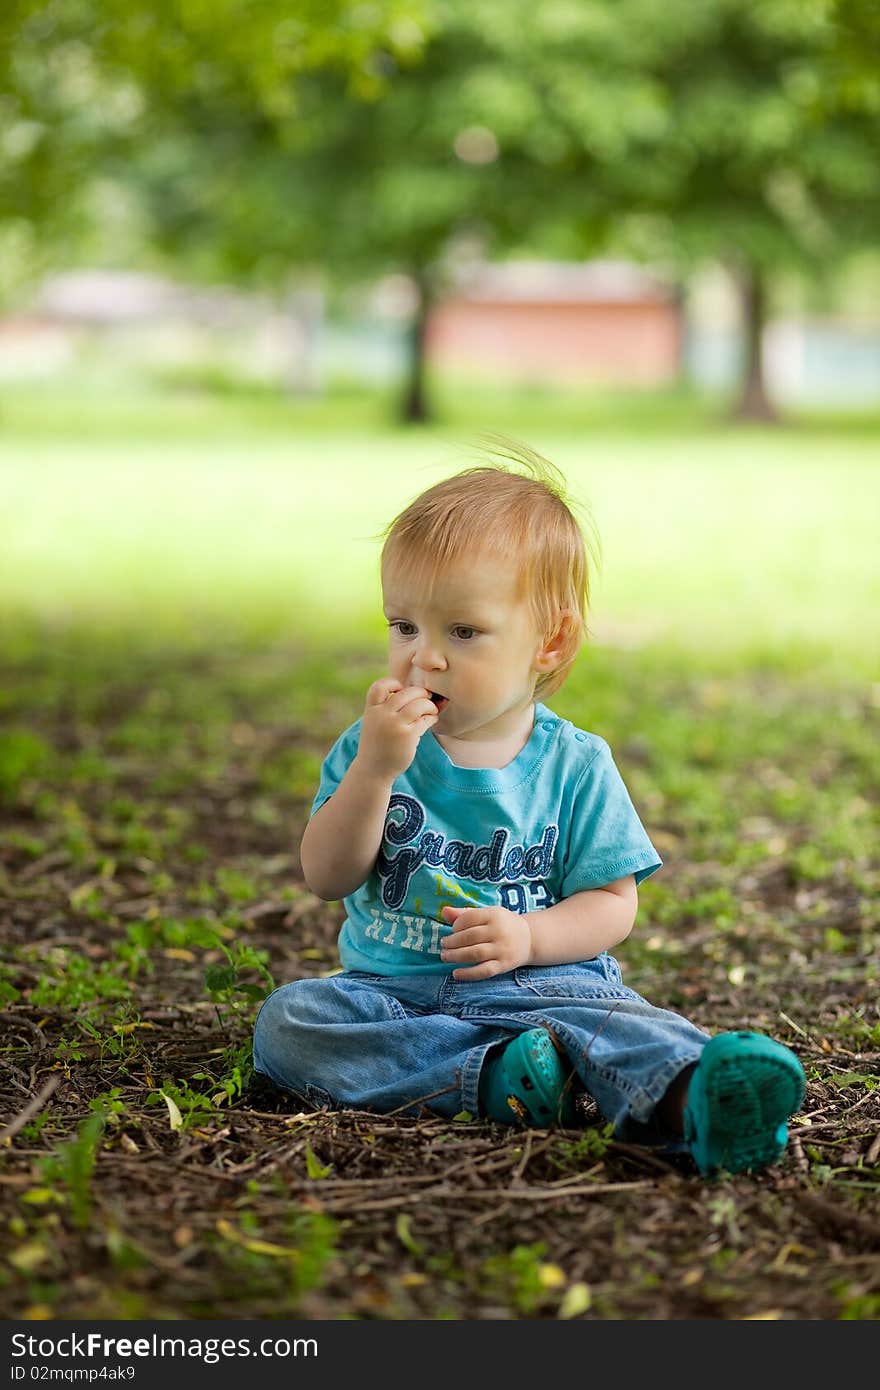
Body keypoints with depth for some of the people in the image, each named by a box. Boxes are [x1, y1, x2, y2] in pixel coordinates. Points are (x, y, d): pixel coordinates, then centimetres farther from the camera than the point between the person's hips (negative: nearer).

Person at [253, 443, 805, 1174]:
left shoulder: (575, 765, 1)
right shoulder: (374, 745, 5)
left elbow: (613, 902, 2)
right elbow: (327, 877, -4)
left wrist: (529, 936, -18)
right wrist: (375, 770, -19)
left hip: (542, 984, -2)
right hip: (392, 990, 3)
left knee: (626, 1025, -33)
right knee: (286, 1019, -25)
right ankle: (498, 1079, -32)